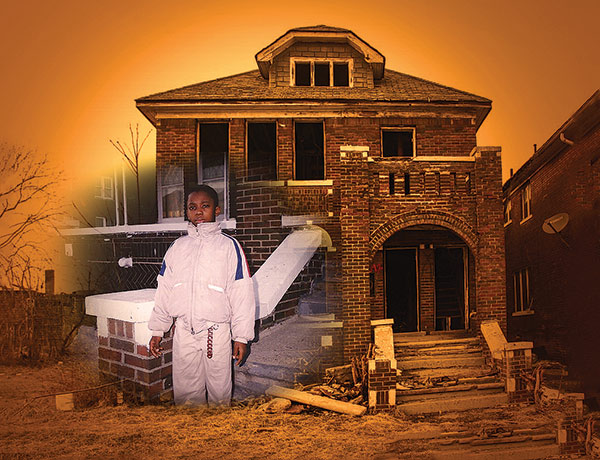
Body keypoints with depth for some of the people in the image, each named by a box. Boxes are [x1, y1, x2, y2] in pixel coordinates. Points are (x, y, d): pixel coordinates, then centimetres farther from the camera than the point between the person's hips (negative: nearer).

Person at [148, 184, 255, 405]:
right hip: (183, 331, 3)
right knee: (185, 391, 10)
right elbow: (164, 290, 13)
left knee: (219, 390, 7)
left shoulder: (229, 245, -1)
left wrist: (241, 336, -6)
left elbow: (242, 294, -4)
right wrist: (157, 330, 11)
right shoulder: (177, 247, 10)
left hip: (217, 332, -3)